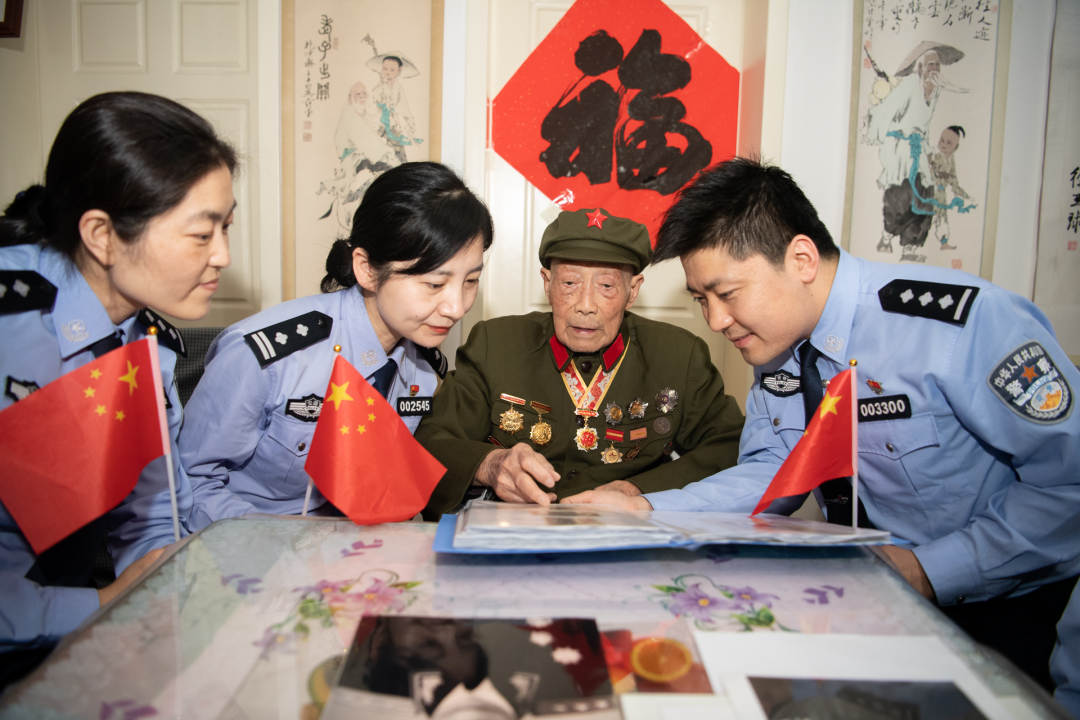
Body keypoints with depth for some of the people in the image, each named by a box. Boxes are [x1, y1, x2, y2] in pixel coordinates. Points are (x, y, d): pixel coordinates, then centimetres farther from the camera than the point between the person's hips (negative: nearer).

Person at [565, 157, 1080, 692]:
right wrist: (645, 510, -10)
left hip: (1007, 605, -4)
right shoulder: (775, 345, -2)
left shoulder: (963, 323, -23)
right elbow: (772, 474, 2)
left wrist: (931, 570, -25)